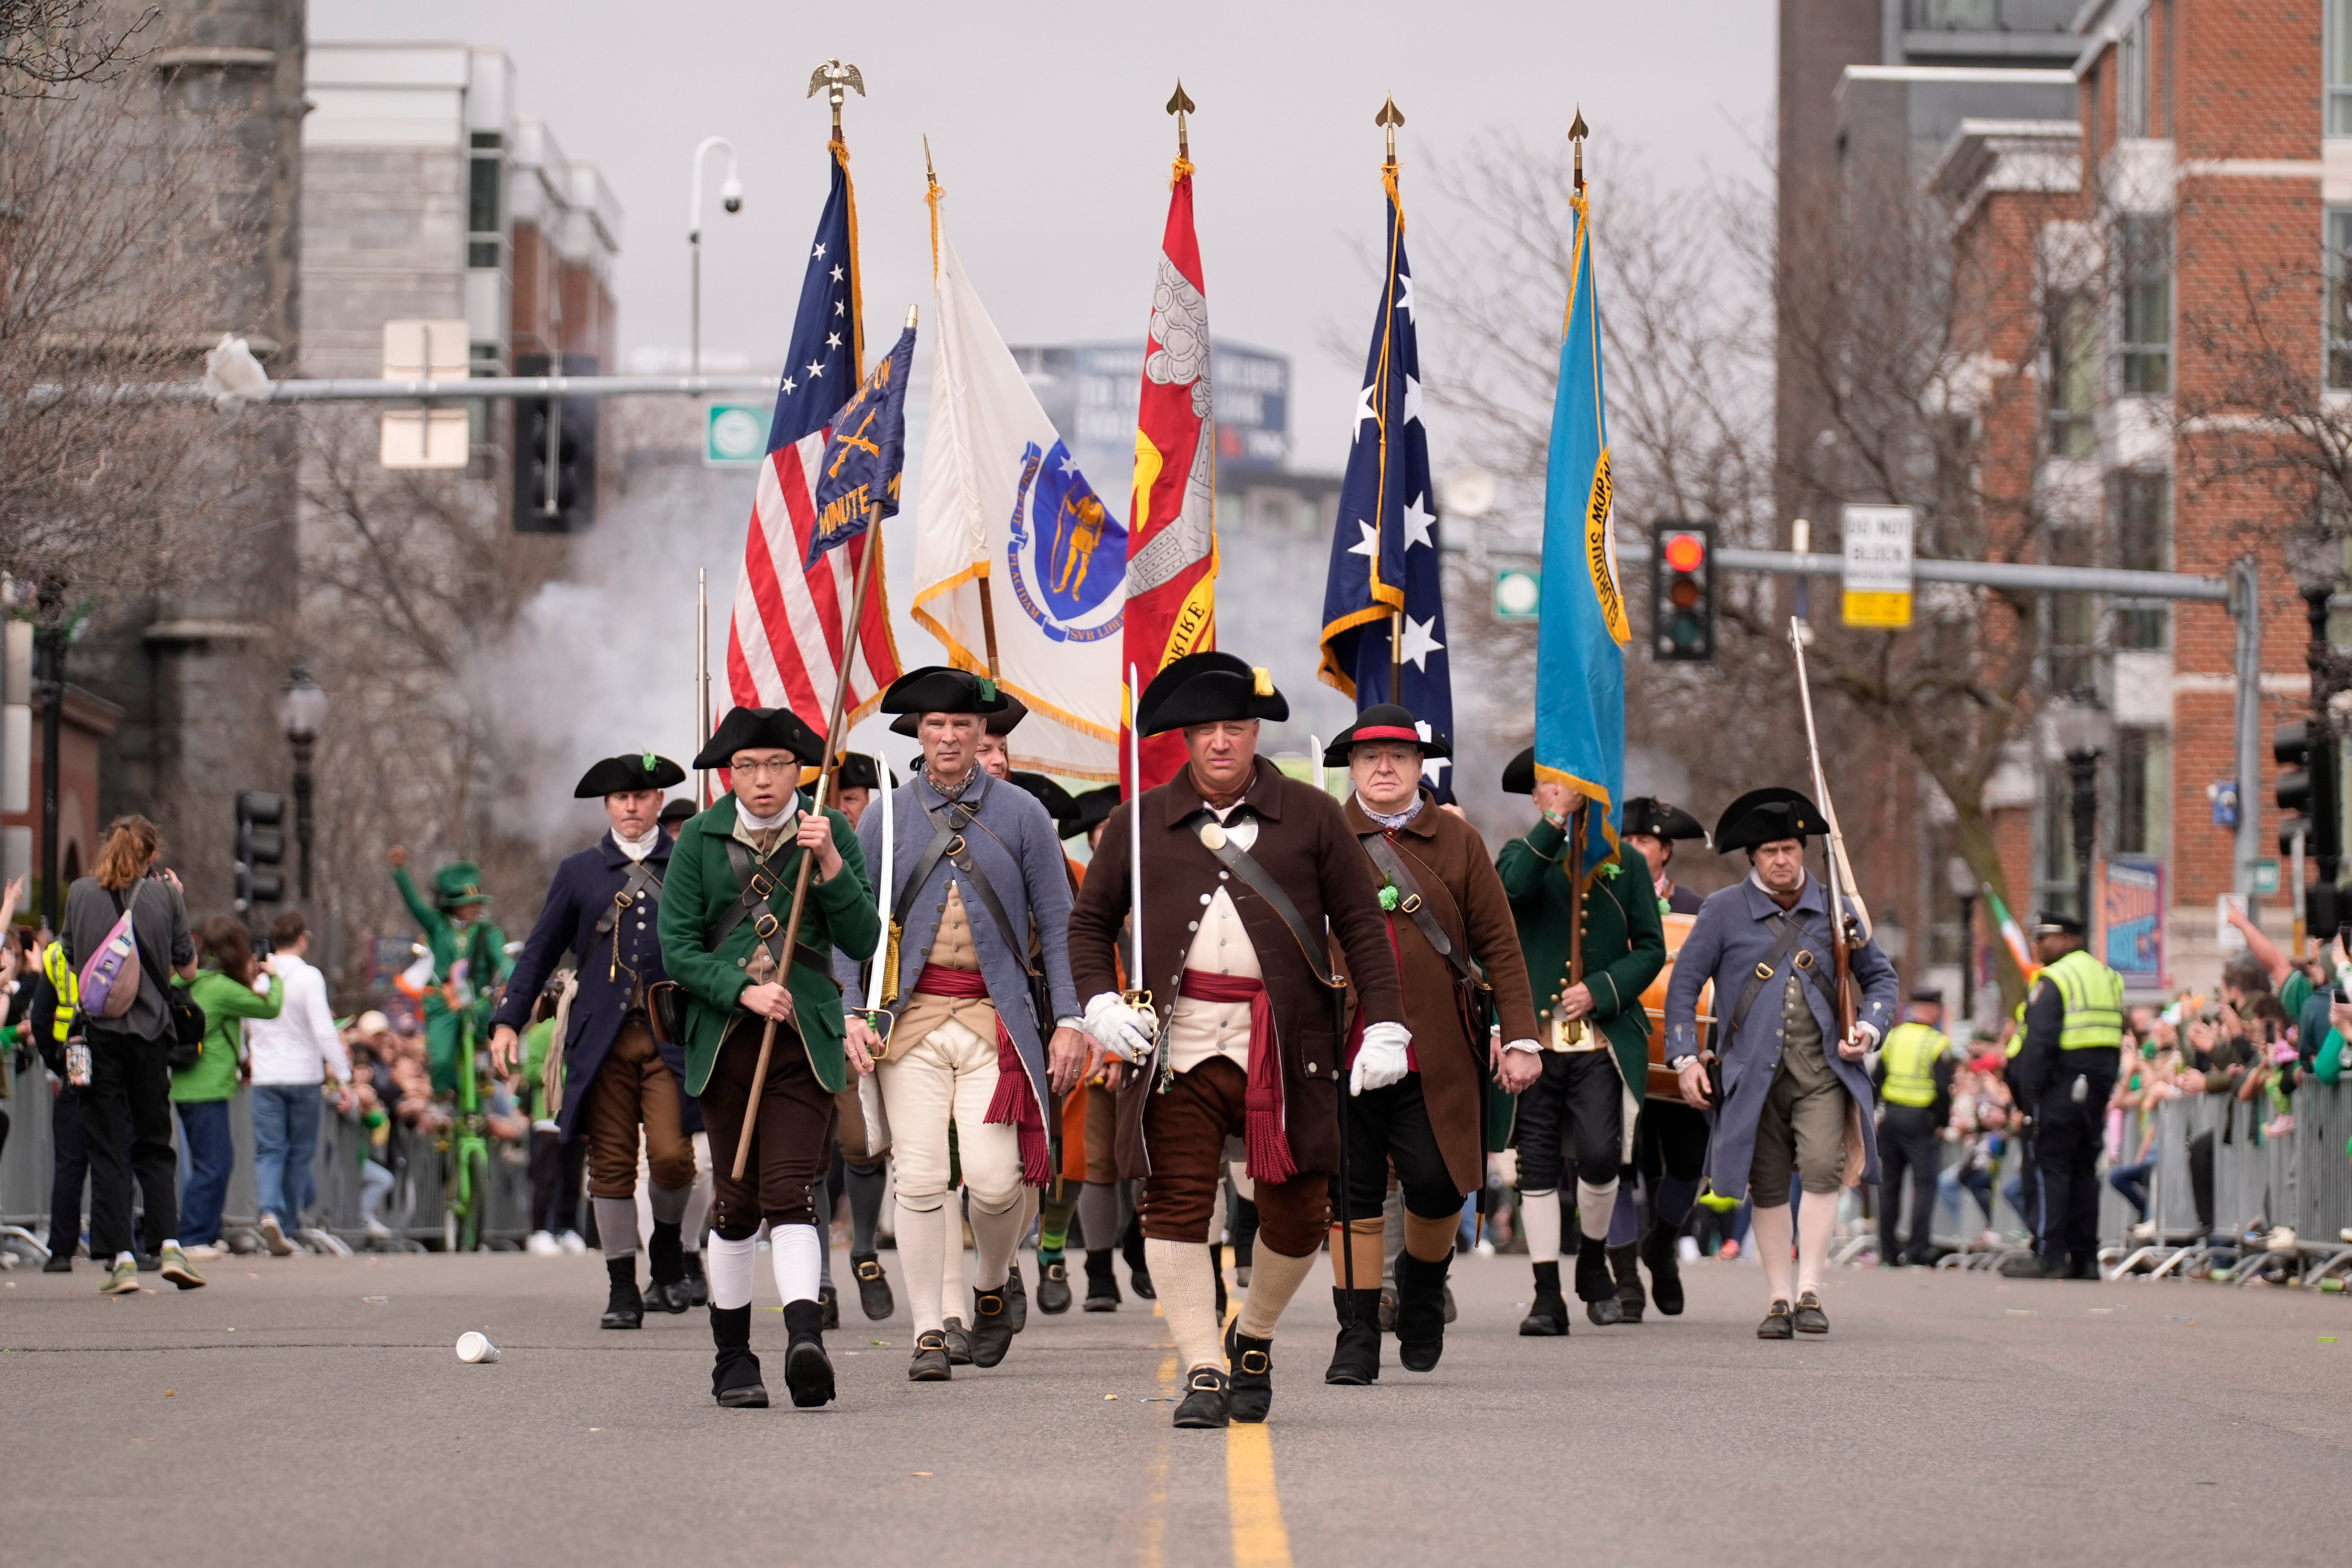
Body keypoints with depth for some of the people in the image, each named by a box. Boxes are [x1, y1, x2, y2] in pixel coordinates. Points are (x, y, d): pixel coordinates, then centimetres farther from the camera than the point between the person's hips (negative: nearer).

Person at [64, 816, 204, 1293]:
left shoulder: (80, 893, 1)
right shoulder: (164, 898, 0)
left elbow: (71, 962, 8)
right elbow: (189, 970, 7)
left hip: (98, 1033, -1)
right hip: (150, 1033, 1)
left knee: (108, 1149, 3)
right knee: (155, 1145, 12)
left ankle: (121, 1259, -4)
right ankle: (169, 1245, -3)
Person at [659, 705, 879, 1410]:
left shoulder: (831, 834, 3)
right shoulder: (701, 841, 4)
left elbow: (864, 940, -2)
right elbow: (678, 950, 0)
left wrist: (830, 865, -15)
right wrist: (744, 992, -14)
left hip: (805, 1036, -1)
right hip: (725, 1036, 1)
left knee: (790, 1193, -16)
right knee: (736, 1202, 6)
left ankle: (805, 1338, -30)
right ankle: (732, 1358, 17)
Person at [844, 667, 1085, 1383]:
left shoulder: (1020, 814, 5)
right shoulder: (888, 819, 7)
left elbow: (1058, 921, 6)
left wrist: (1069, 1020, 0)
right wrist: (851, 1012, -4)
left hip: (995, 1016, -1)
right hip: (913, 1018, 1)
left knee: (993, 1177, -11)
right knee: (920, 1180, -5)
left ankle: (994, 1288, 19)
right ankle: (929, 1333, 3)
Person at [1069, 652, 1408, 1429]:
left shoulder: (1310, 817, 7)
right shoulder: (1141, 825, 10)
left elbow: (1361, 923, 7)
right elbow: (1090, 920, 16)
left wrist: (1386, 1025, -1)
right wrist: (1100, 1003, -1)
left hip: (1285, 1040, 0)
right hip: (1178, 1039, 0)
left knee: (1297, 1209, 2)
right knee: (1177, 1202, -8)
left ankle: (1254, 1339, 27)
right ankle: (1203, 1370, -4)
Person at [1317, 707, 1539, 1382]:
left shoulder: (1458, 841, 8)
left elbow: (1499, 945, 7)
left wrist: (1520, 1037, 0)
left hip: (1439, 1052, 0)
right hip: (1342, 1048, 0)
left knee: (1437, 1185, -5)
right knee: (1353, 1196, 1)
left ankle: (1422, 1282, 27)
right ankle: (1357, 1338, 9)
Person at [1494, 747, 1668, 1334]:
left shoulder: (1624, 863, 13)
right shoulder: (1521, 853, 11)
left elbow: (1651, 948, 8)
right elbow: (1513, 886, -14)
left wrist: (1600, 991, -7)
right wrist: (1553, 825, -18)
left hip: (1603, 1039, -1)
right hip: (1536, 1039, 1)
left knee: (1599, 1153, -14)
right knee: (1538, 1164, -1)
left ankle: (1594, 1266, 11)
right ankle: (1547, 1296, 4)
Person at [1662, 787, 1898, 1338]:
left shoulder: (1832, 909, 10)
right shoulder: (1724, 911, 4)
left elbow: (1880, 976, 20)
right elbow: (1684, 983, 7)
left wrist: (1869, 1029, 2)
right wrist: (1685, 1057, -1)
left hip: (1823, 1070, 0)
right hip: (1755, 1073, 0)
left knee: (1822, 1168, -17)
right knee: (1768, 1185, 2)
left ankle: (1810, 1292, -11)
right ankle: (1779, 1300, 13)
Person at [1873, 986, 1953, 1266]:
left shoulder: (1893, 1037, 8)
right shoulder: (1937, 1043, -8)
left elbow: (1876, 1080, 10)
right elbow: (1943, 1089, -13)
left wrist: (1874, 1114, 17)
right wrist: (1942, 1124, -3)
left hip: (1890, 1115, 5)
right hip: (1920, 1119, -5)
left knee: (1890, 1183, 11)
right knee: (1924, 1182, -1)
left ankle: (1888, 1249, 13)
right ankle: (1919, 1248, -9)